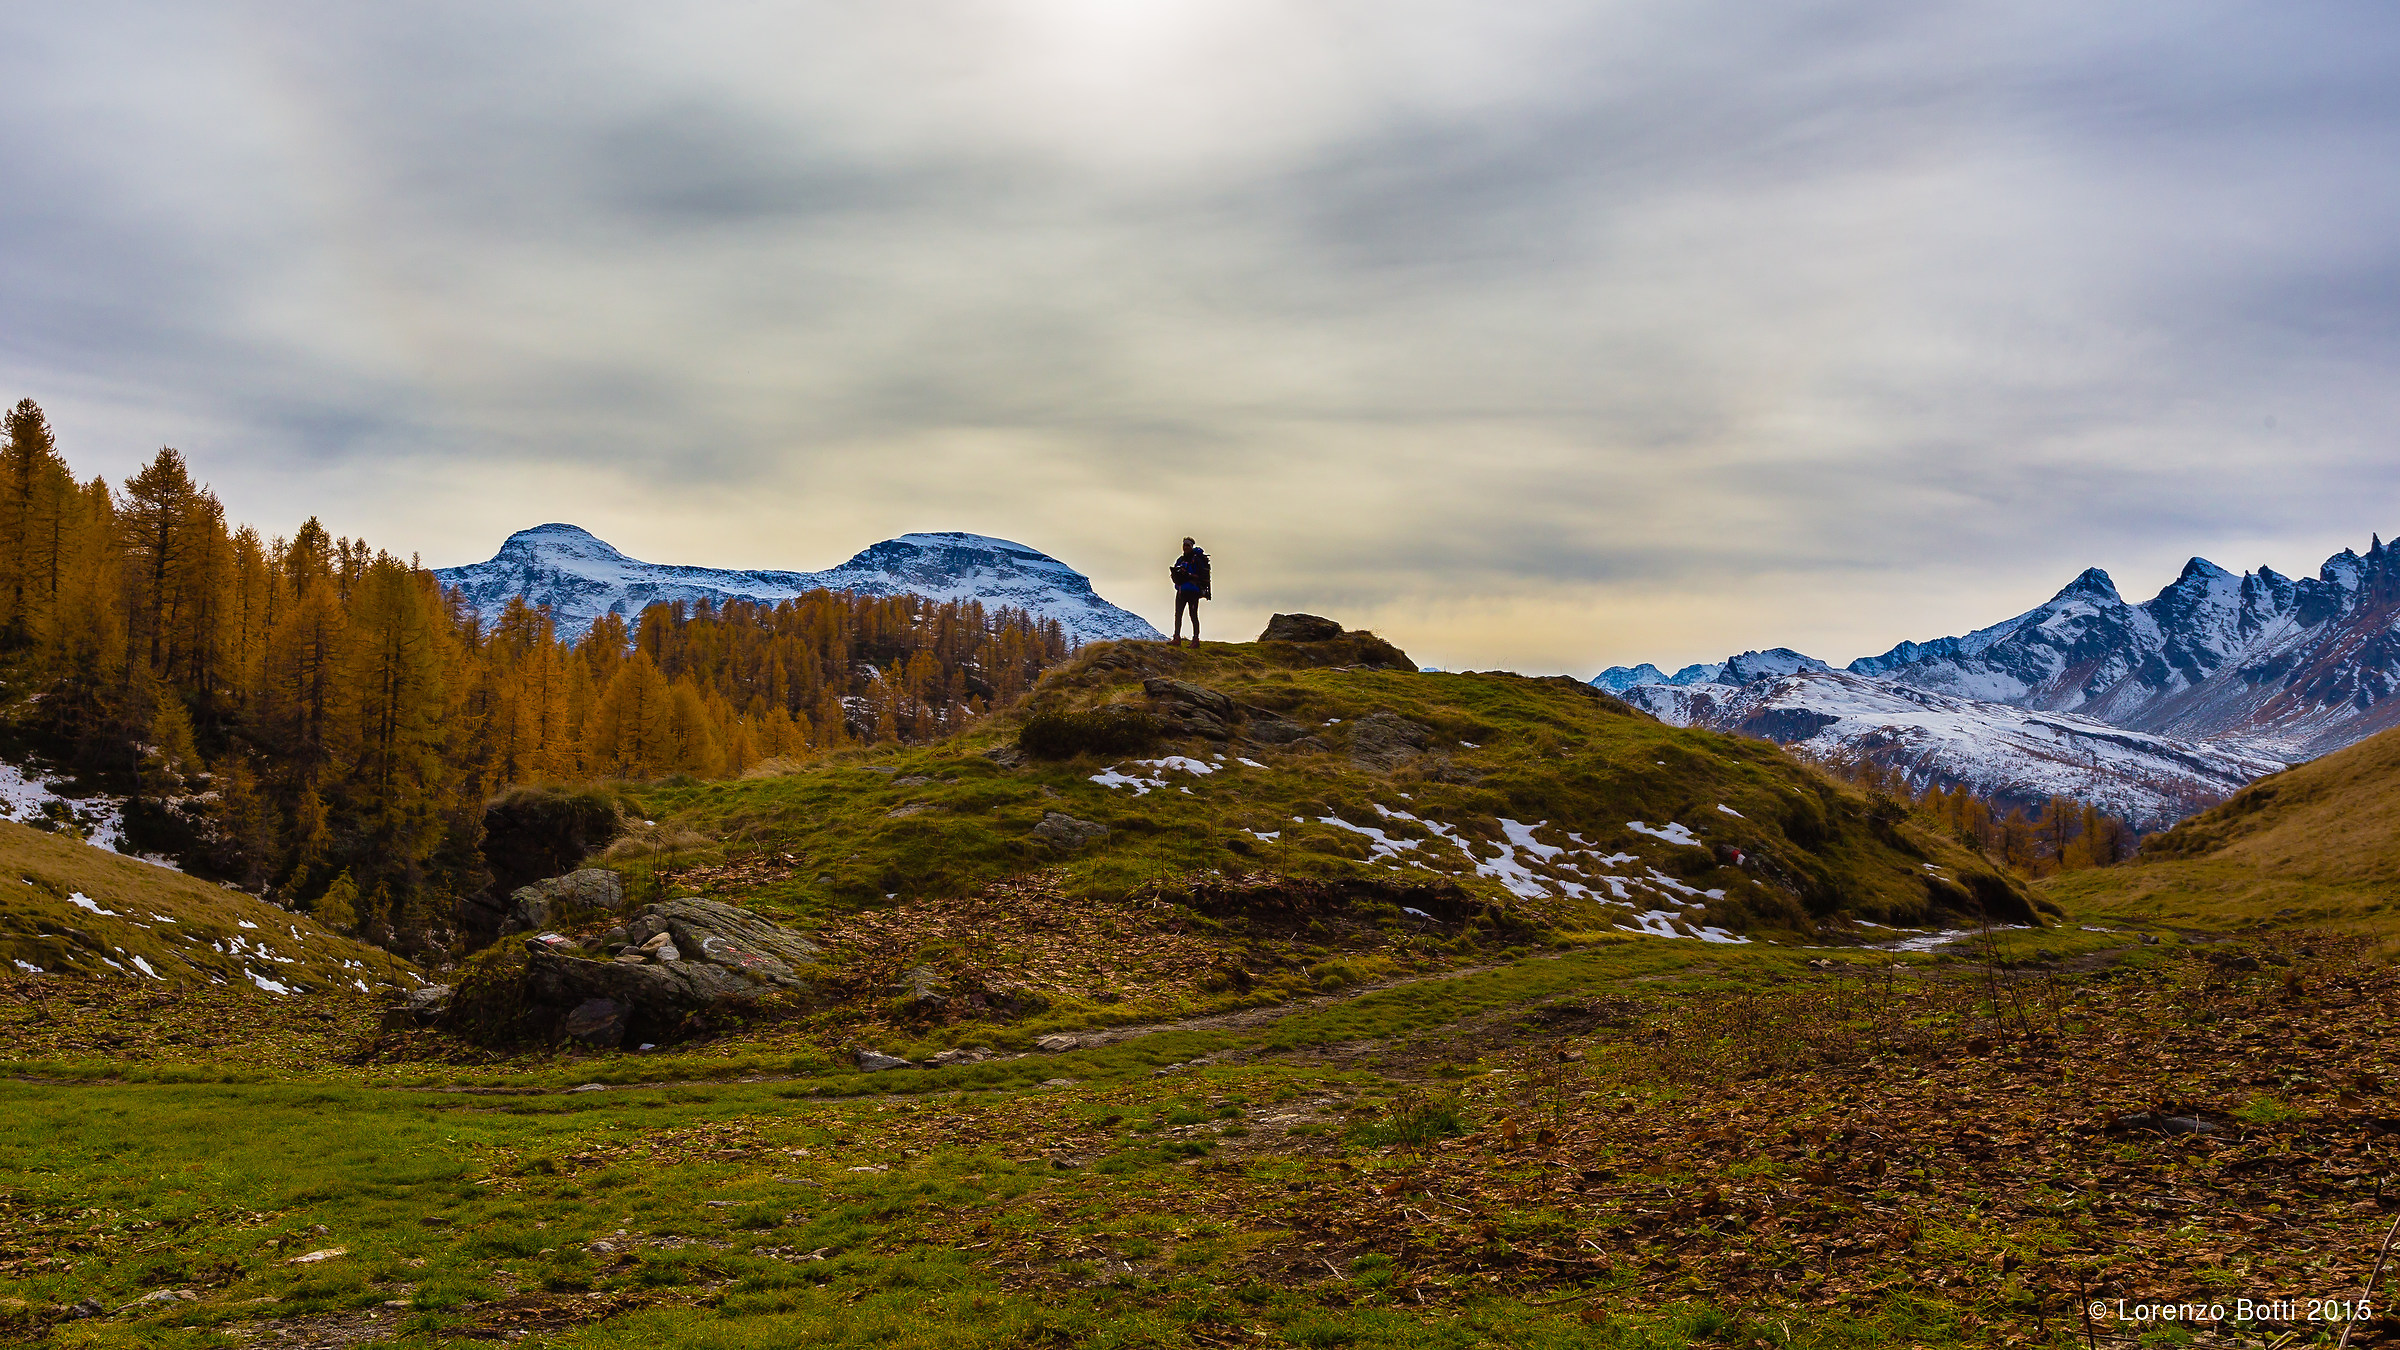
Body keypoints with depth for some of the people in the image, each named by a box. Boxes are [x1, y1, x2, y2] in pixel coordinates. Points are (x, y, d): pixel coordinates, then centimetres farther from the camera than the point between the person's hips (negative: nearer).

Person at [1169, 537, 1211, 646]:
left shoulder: (1197, 560, -5)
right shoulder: (1180, 560, 14)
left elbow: (1202, 577, -12)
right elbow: (1174, 577, 16)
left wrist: (1188, 575, -23)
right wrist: (1174, 573, -7)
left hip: (1193, 591, -6)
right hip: (1181, 591, 6)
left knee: (1193, 615, -3)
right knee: (1178, 614, -3)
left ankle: (1196, 639, 0)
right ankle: (1177, 638, -5)